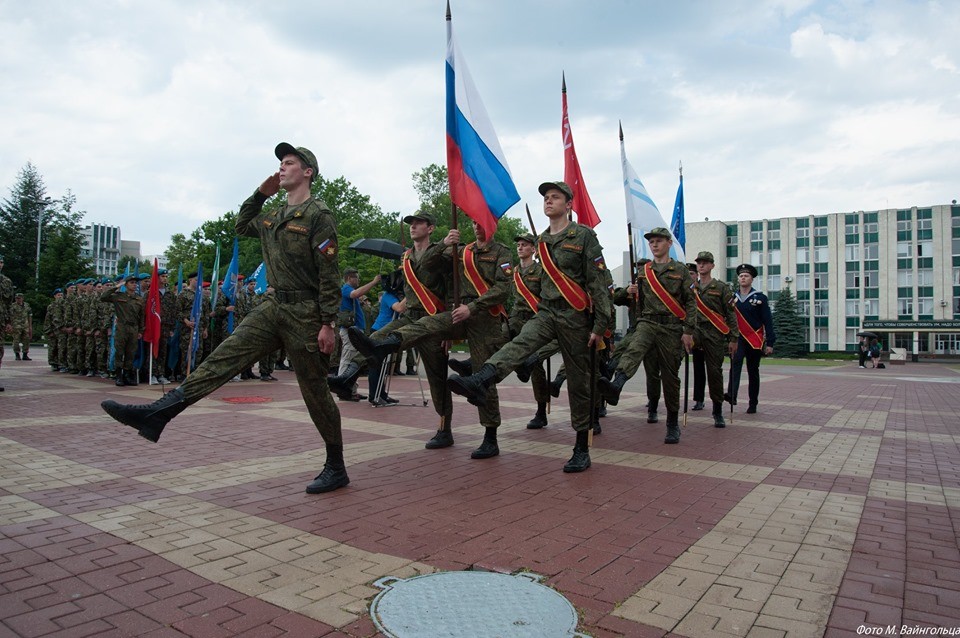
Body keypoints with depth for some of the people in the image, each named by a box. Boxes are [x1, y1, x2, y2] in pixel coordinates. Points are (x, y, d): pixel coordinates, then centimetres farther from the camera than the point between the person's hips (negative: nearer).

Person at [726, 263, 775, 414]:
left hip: (755, 340, 0)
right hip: (737, 338, 1)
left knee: (753, 372, 7)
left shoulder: (760, 298, 0)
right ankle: (732, 395, -37)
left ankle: (753, 404, 16)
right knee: (735, 363, -25)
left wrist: (770, 343, -7)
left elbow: (767, 321, -2)